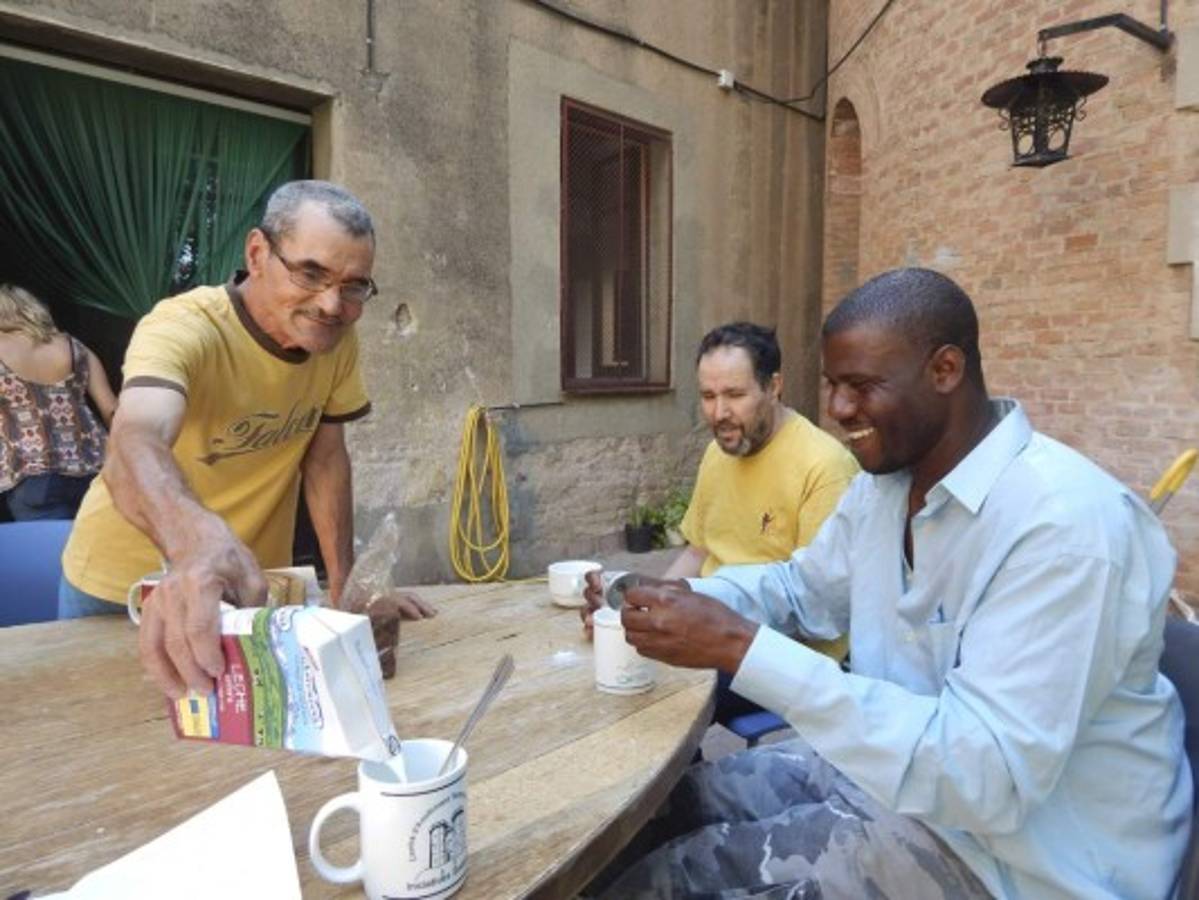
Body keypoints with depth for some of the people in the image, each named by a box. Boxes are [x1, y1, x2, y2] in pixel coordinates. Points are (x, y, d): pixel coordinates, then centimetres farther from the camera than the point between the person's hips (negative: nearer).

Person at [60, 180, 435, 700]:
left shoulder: (337, 336, -12)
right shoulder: (183, 327, -28)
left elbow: (325, 455, -4)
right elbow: (136, 444, -47)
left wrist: (343, 585, -10)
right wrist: (199, 543, -67)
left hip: (252, 585, 4)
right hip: (122, 590, -4)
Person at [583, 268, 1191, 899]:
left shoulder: (1066, 524, -28)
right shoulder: (883, 481, 0)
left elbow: (989, 775, -34)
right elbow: (807, 586, 16)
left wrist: (743, 648, -36)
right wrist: (689, 600, -5)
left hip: (1019, 849, -7)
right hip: (897, 761, 8)